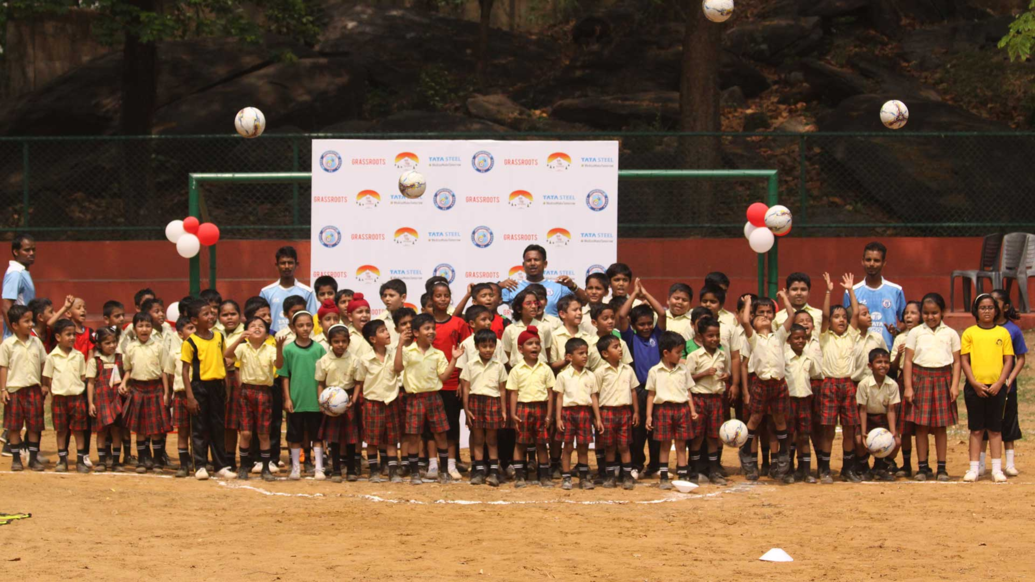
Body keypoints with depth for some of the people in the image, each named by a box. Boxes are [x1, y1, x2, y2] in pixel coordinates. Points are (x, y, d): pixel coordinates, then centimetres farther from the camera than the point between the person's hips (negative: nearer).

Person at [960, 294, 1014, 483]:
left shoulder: (1003, 333, 5)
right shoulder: (969, 333, 3)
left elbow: (1008, 360, 3)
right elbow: (964, 360, 0)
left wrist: (999, 383, -9)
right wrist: (975, 384, -11)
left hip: (996, 387, 1)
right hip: (975, 387, -1)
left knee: (995, 429, 4)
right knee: (976, 429, 2)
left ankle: (997, 469, 7)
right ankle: (974, 469, 5)